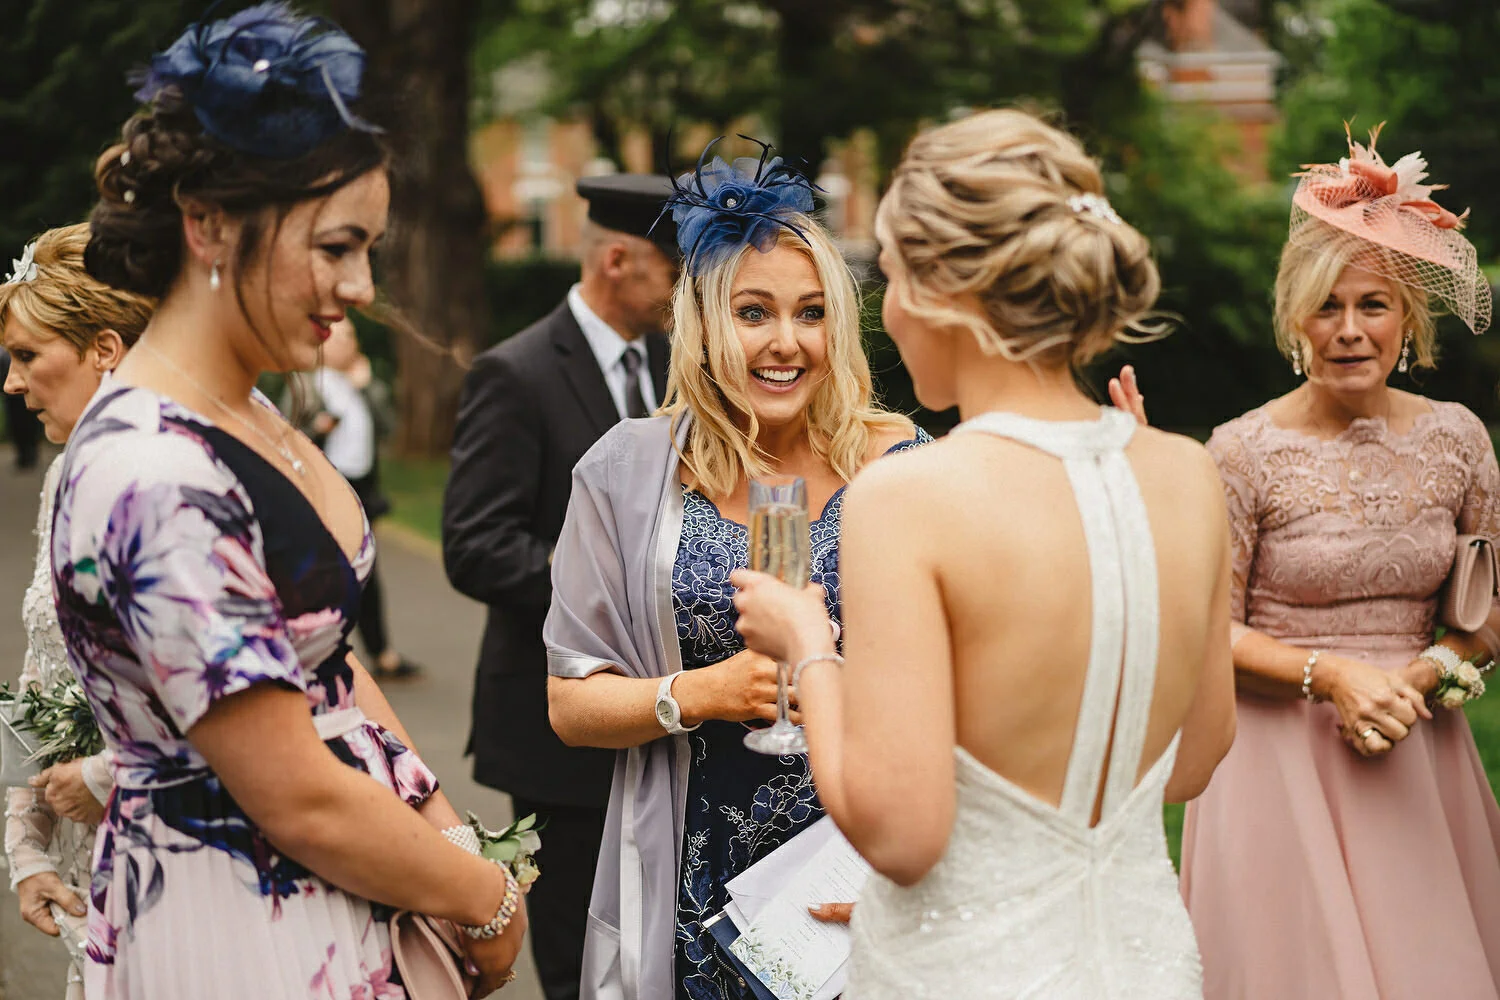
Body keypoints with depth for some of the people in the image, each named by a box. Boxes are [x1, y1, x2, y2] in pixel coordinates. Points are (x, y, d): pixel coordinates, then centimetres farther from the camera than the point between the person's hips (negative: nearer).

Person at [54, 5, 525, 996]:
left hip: (341, 894, 8)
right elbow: (296, 797, -23)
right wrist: (490, 901, -10)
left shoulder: (251, 418, 3)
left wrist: (448, 831, 0)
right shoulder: (154, 478, -26)